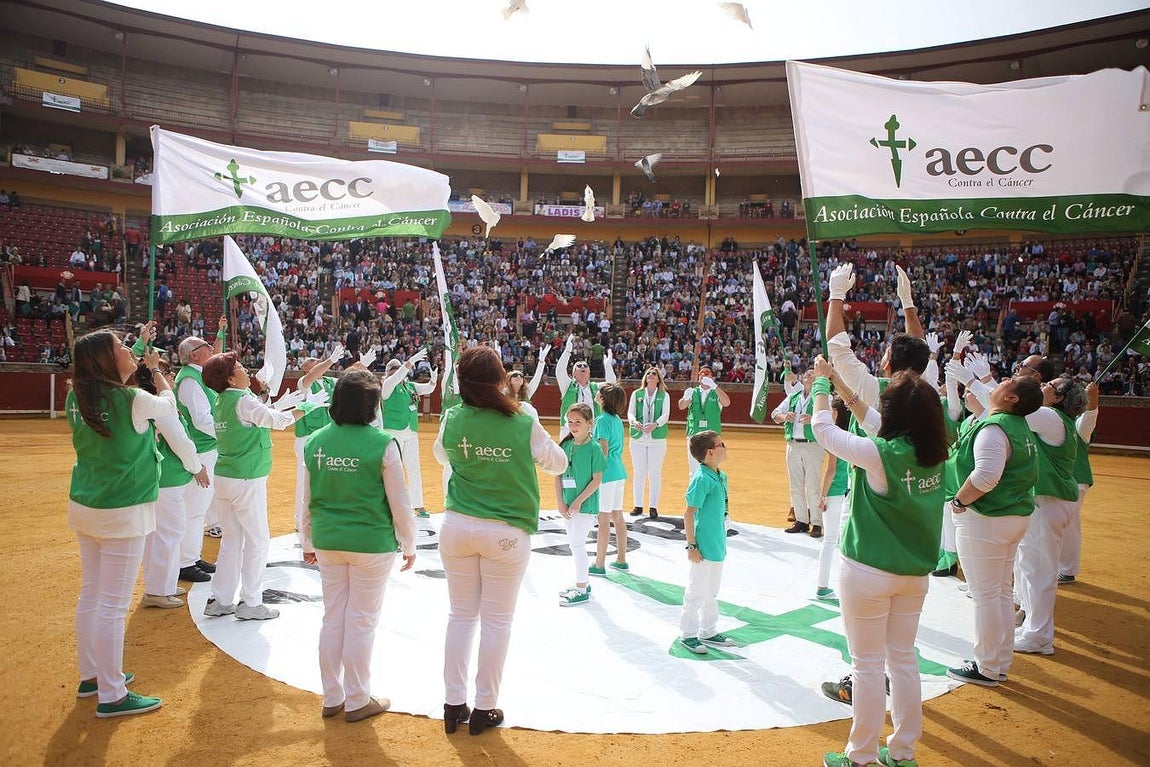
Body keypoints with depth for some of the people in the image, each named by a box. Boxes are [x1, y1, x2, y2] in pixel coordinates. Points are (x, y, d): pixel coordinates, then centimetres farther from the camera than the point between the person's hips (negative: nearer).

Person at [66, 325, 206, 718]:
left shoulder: (76, 398, 0)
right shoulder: (135, 401, -19)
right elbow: (168, 403, 2)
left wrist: (140, 349, 22)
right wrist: (155, 368, 18)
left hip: (84, 507, 8)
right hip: (123, 513, -7)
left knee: (90, 595, 19)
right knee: (113, 605, 0)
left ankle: (90, 675, 34)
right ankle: (112, 696, 11)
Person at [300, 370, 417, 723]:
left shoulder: (315, 441, -2)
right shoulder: (383, 444, -16)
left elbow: (307, 499, 6)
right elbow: (399, 503, -11)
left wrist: (308, 542, 19)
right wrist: (409, 545, 2)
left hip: (328, 542, 5)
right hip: (371, 544, -4)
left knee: (333, 618, 16)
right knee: (362, 622, 8)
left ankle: (332, 698, 29)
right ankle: (357, 701, 21)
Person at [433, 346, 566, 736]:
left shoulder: (451, 420, -6)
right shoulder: (524, 425, -15)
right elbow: (558, 463, 2)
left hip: (458, 527, 3)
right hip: (507, 532, -3)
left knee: (461, 615, 16)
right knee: (496, 621, 9)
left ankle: (454, 704, 23)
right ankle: (485, 708, 20)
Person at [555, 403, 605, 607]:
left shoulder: (594, 448, -11)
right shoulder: (566, 445, 4)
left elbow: (597, 480, -12)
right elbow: (558, 475, 5)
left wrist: (578, 501, -15)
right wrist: (561, 503, -3)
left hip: (585, 504, -6)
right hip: (567, 505, 6)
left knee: (577, 543, -7)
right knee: (574, 543, 14)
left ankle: (582, 590, 2)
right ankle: (581, 583, 29)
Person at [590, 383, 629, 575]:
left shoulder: (603, 420, -13)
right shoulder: (617, 419, 12)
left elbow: (604, 451, -18)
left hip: (607, 473, -9)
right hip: (619, 472, 9)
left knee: (603, 519, -4)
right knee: (617, 517, 15)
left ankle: (599, 565, 2)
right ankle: (621, 560, 23)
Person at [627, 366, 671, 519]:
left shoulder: (664, 396, 5)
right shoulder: (636, 394, 9)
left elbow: (665, 415, -6)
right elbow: (630, 412, 1)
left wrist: (655, 424, -26)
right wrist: (634, 422, -22)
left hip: (657, 438, -1)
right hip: (638, 438, 1)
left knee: (655, 473, 2)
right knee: (638, 473, 4)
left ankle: (653, 506, 10)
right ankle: (638, 505, 13)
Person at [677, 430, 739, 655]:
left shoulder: (720, 476, 6)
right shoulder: (702, 479, -20)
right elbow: (689, 513, -20)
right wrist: (691, 546, -19)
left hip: (717, 546, 9)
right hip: (704, 547, -9)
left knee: (711, 592, 20)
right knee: (696, 592, 4)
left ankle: (708, 632, 33)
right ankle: (687, 634, 17)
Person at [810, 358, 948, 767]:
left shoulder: (879, 455, -22)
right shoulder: (934, 453, -3)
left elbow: (823, 429, -10)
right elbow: (878, 426, 13)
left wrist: (822, 382, 5)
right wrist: (844, 389, 17)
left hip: (869, 572, -6)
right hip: (915, 572, 7)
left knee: (868, 664, 5)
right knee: (904, 659, 18)